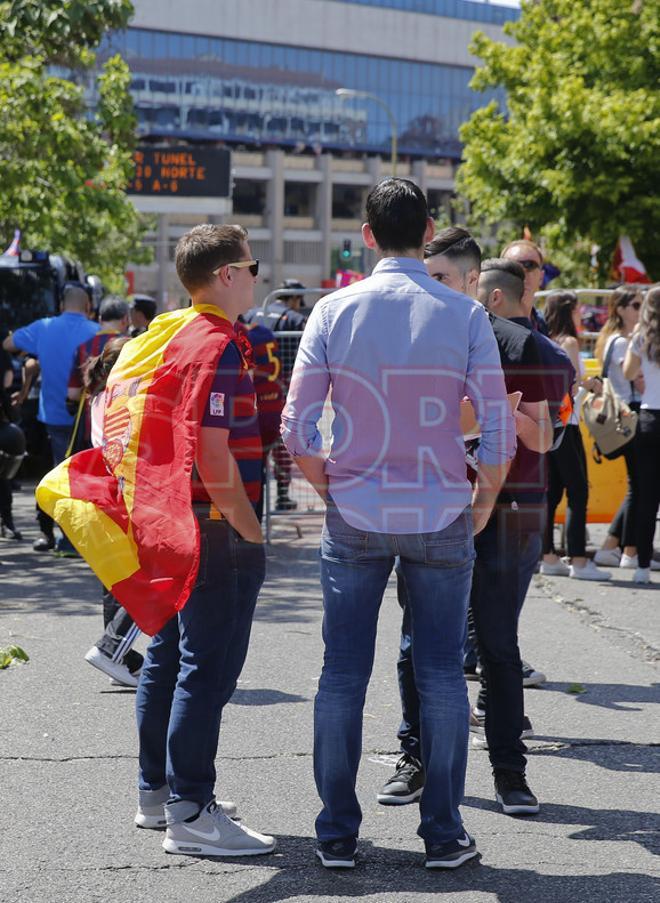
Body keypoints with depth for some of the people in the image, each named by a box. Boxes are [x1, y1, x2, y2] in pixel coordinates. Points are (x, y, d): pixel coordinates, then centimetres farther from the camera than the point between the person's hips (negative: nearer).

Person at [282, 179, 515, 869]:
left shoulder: (334, 312, -3)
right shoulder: (465, 317, -4)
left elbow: (297, 429, -5)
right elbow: (499, 431, -6)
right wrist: (485, 499, 10)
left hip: (354, 518, 1)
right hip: (440, 517, 0)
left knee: (342, 675, 7)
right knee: (441, 675, 7)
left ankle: (337, 834, 12)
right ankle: (443, 833, 11)